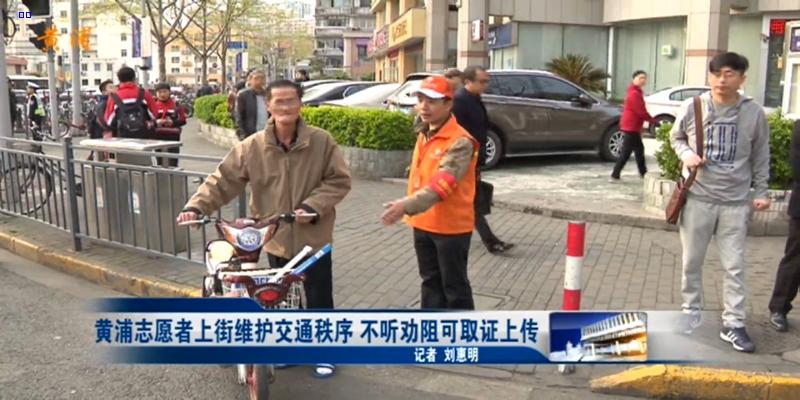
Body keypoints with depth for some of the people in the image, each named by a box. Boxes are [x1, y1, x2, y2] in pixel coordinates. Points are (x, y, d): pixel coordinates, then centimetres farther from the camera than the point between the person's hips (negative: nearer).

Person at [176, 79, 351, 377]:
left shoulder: (321, 141, -9)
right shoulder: (252, 147, -7)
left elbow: (339, 180, -5)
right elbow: (222, 181, -6)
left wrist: (313, 206, -18)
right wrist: (196, 206, -20)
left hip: (314, 237, -2)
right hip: (276, 238, 2)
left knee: (319, 299, 8)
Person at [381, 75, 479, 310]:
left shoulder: (460, 141, -20)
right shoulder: (423, 135, 7)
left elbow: (442, 183, -32)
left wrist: (407, 206, -43)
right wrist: (409, 209, 12)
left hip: (451, 226, -8)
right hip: (424, 223, 8)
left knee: (454, 286, 5)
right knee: (430, 281, 18)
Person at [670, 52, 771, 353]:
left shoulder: (754, 113, -2)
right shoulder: (692, 107, -3)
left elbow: (760, 157, 7)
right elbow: (676, 137, 12)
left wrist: (761, 192, 4)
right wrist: (686, 154, -8)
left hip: (736, 202, 0)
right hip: (697, 197, 0)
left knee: (735, 266, 4)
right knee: (692, 261, 10)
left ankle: (733, 324, 13)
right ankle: (691, 310, 28)